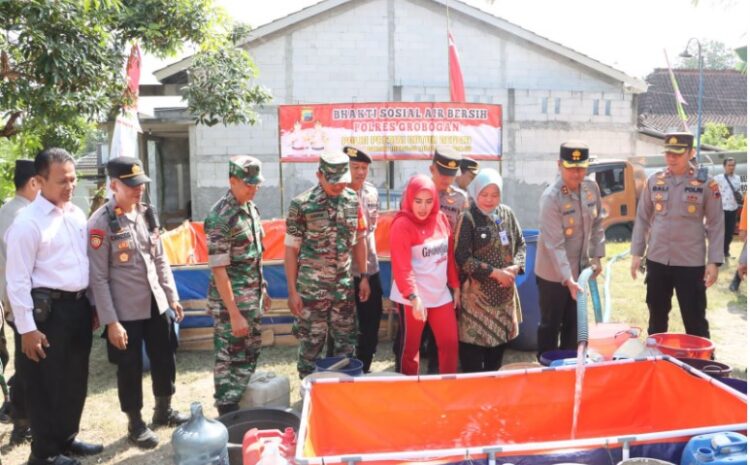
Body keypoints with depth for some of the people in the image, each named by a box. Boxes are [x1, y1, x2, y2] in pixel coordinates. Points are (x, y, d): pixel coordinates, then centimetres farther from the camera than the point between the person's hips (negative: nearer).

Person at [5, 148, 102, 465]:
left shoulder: (77, 214, 8)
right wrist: (27, 328, -16)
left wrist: (92, 304, 15)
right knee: (46, 384, 6)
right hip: (48, 309, -7)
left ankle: (67, 439, 36)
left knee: (76, 379, 18)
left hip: (78, 305, 7)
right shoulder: (28, 222, -14)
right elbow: (17, 280, -15)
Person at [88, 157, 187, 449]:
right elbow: (98, 277, -14)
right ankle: (135, 425, 26)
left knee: (165, 360, 15)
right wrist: (110, 321, -15)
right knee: (130, 368, 8)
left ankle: (164, 411, 36)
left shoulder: (146, 213, 6)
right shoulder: (101, 222, -13)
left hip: (156, 304, 6)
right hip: (126, 311, -6)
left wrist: (172, 296, 11)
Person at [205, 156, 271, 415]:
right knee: (230, 360, 4)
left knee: (250, 355, 18)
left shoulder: (251, 208, 7)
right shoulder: (220, 217, -19)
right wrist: (234, 314, -21)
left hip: (252, 300, 8)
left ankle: (243, 407, 34)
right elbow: (218, 269, -21)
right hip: (230, 302, -8)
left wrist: (263, 291, 17)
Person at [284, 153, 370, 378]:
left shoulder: (353, 200, 2)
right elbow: (291, 249, -7)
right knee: (311, 342, 6)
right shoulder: (302, 204, -11)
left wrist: (364, 277, 10)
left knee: (347, 339, 13)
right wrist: (292, 291, -9)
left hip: (344, 286, 4)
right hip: (311, 288, -4)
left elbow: (359, 240, 12)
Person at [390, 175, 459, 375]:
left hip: (441, 294, 6)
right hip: (411, 298, -5)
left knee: (450, 343, 7)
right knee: (410, 347, 8)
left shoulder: (441, 218, 4)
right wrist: (414, 297, -29)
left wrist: (455, 286, 13)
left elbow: (449, 256, 12)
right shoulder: (402, 224, -14)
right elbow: (402, 266, -21)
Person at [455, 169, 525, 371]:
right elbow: (462, 258, -16)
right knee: (473, 339, 0)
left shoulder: (507, 214, 3)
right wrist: (494, 272, -17)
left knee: (500, 336, 16)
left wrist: (516, 266, -8)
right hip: (476, 292, -6)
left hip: (504, 290, 6)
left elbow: (521, 244, 11)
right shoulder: (468, 218, -13)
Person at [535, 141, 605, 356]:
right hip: (554, 274, -6)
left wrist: (597, 256, 6)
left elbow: (597, 223, 10)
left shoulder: (592, 188, -4)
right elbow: (555, 244, -26)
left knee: (574, 323, 18)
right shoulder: (550, 198, -23)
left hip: (581, 269, 6)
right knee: (550, 324, 8)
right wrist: (568, 279, -30)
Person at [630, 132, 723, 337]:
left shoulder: (706, 184, -4)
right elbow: (642, 218, 7)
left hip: (691, 263, -3)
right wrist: (636, 253, 3)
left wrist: (714, 261, -8)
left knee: (695, 321, 5)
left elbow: (716, 225, -3)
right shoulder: (654, 181, 3)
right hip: (656, 261, 3)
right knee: (657, 316, 15)